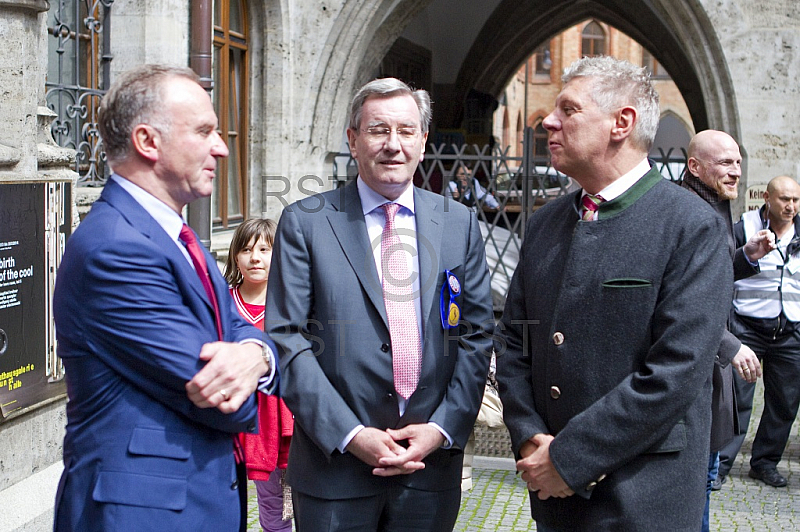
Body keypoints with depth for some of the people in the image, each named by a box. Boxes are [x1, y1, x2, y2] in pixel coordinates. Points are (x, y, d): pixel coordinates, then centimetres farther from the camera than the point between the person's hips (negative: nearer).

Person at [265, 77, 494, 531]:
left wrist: (443, 428, -7)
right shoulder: (305, 223, -2)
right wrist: (350, 435, -14)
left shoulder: (460, 223, 6)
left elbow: (477, 335, 4)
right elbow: (286, 339, -7)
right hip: (335, 463, -2)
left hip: (432, 463, 2)